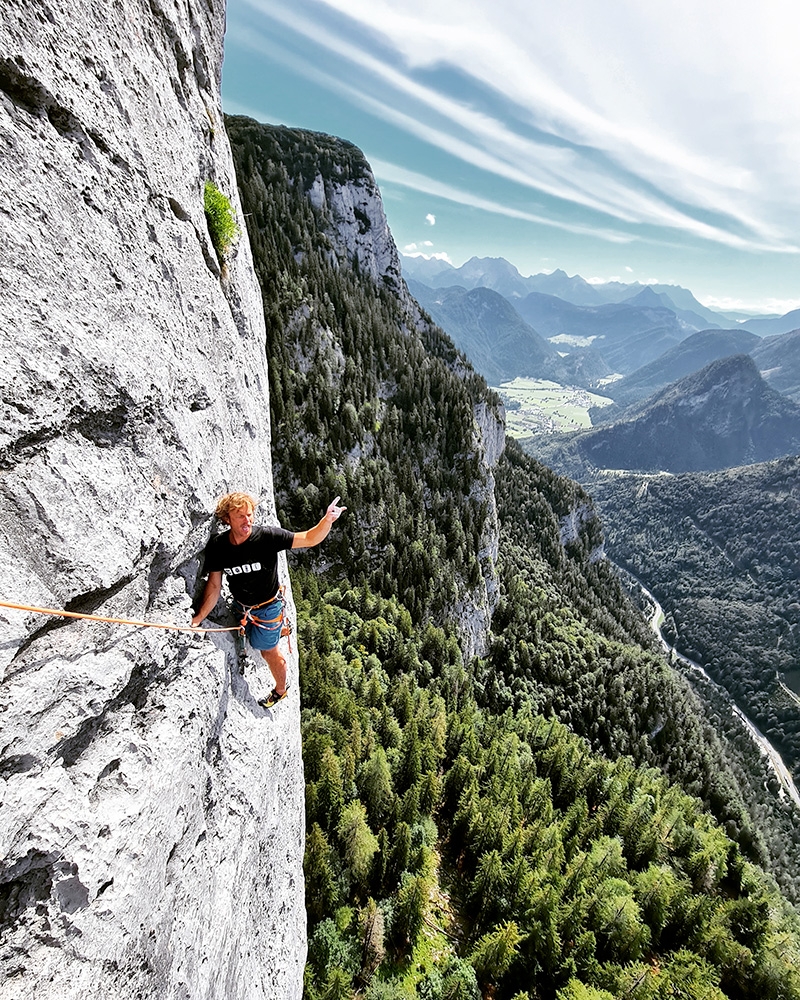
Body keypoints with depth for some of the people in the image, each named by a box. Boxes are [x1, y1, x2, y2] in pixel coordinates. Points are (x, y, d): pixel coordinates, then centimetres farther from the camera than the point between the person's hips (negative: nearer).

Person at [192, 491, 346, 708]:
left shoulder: (267, 536, -30)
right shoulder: (217, 547, -19)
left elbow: (309, 539, -29)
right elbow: (214, 585, -8)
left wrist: (327, 520, -47)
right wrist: (198, 618, -6)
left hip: (267, 608, -3)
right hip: (241, 607, 3)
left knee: (268, 651, 16)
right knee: (257, 643, 27)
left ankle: (280, 690, 45)